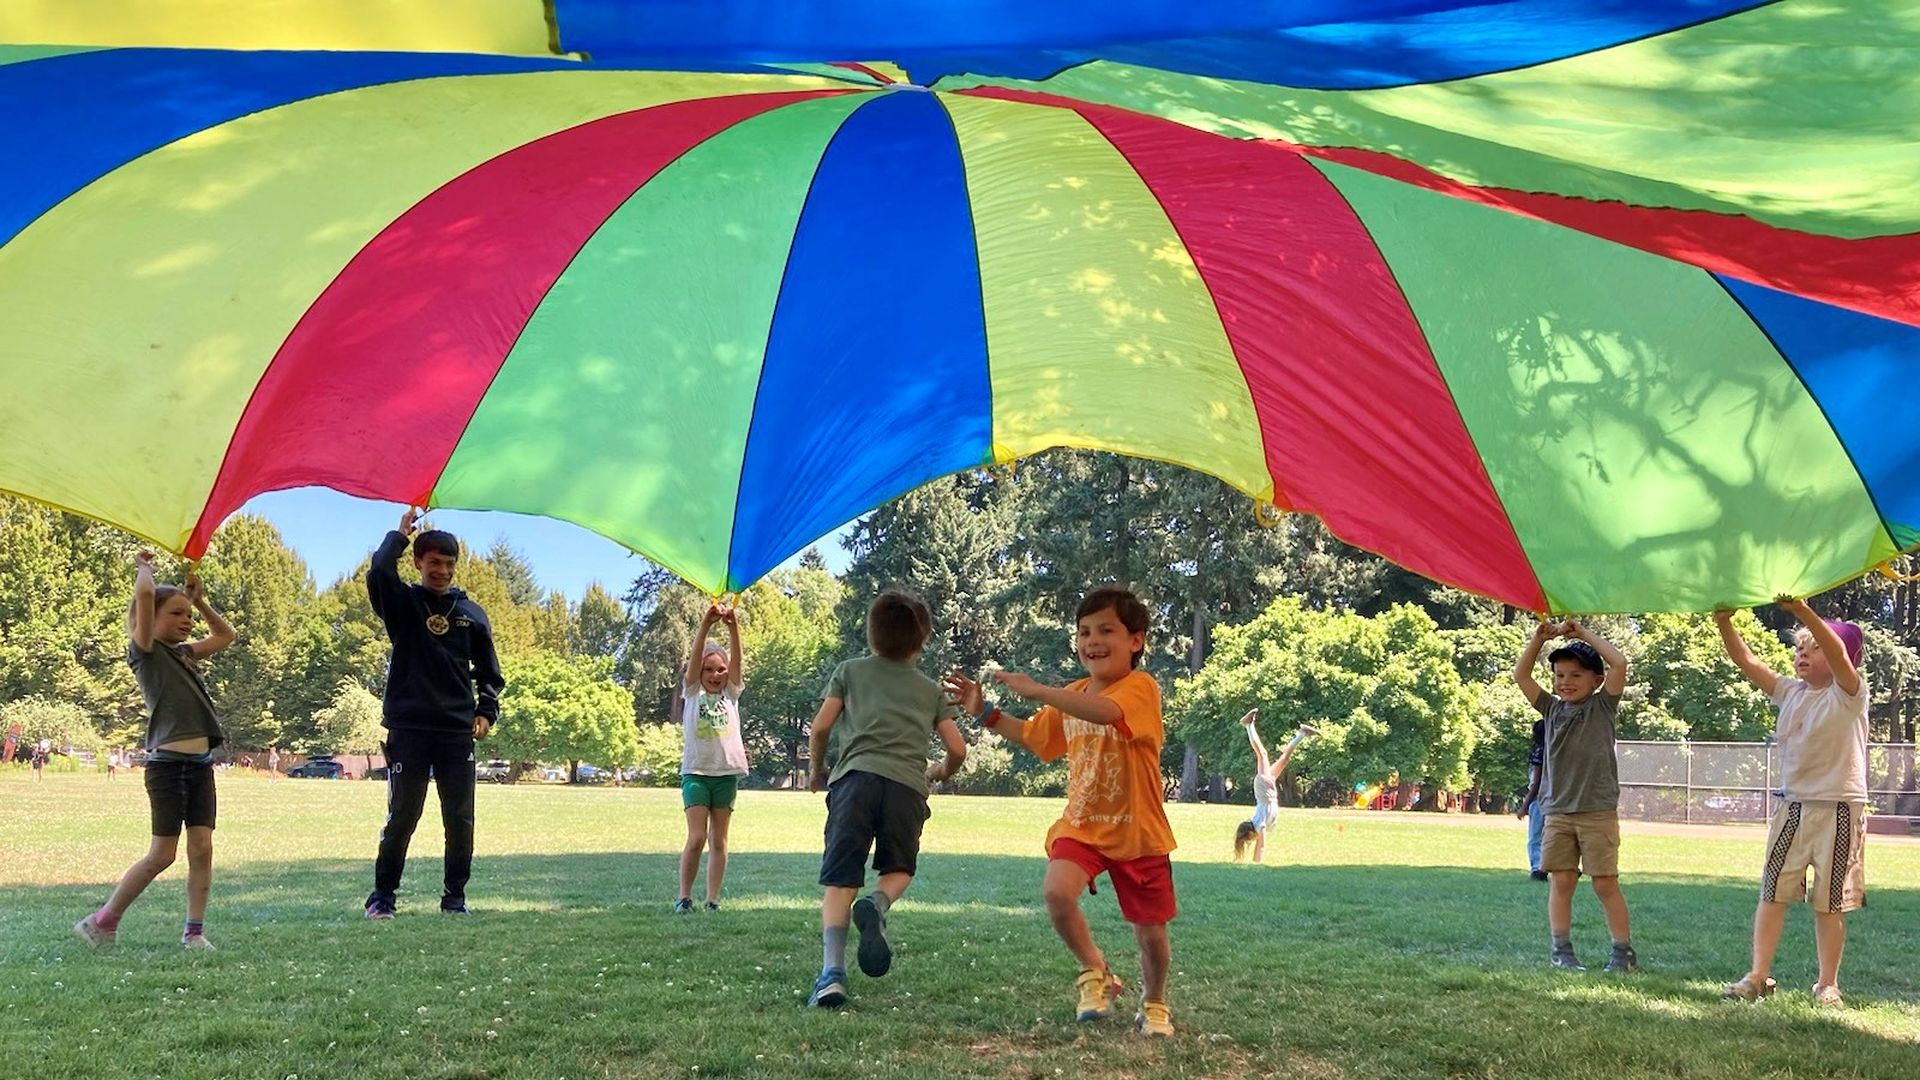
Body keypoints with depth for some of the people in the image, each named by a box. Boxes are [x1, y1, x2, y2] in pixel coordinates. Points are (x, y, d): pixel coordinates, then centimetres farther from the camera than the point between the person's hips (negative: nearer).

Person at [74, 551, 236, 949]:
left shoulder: (185, 654, 15)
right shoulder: (146, 652, -5)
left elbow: (225, 636, 29)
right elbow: (145, 593, -18)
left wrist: (200, 601, 20)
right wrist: (143, 568, 1)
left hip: (201, 763, 7)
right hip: (168, 763, -7)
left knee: (202, 848, 1)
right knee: (161, 854, -3)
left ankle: (194, 930, 7)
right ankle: (103, 922, 10)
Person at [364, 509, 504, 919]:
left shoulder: (471, 614, 11)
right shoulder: (404, 604, 5)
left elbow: (489, 673, 16)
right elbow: (378, 574, -18)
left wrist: (486, 712, 1)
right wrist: (400, 533, -7)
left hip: (457, 732, 2)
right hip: (408, 731, -2)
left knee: (460, 819, 4)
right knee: (401, 817, 0)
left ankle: (455, 896, 14)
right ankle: (382, 896, 12)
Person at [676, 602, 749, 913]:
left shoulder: (731, 693, 9)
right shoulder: (693, 693, 4)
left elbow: (736, 659, -7)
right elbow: (696, 657, -11)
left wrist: (733, 627, -24)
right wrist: (706, 625, -26)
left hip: (726, 773, 2)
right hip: (696, 771, -2)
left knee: (718, 840, 5)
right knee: (696, 838, -9)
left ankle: (713, 899, 7)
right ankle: (684, 896, 1)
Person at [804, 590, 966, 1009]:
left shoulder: (850, 671, 20)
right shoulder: (930, 689, 24)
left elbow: (819, 728, 10)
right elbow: (957, 749, 18)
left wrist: (816, 770, 28)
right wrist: (941, 771, 40)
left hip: (856, 775, -1)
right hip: (907, 785, 1)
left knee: (839, 880, -1)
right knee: (899, 868, 22)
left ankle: (832, 970, -18)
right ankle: (877, 904, -13)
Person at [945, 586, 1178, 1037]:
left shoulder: (1140, 688, -16)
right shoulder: (1072, 696, 7)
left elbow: (1105, 711, -39)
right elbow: (1033, 735, 24)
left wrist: (1037, 690, -37)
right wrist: (985, 713, 11)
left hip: (1139, 833, -4)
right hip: (1081, 826, 4)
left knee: (1151, 933, 9)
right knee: (1056, 891, -25)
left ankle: (1154, 1006, 40)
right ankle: (1095, 974, 1)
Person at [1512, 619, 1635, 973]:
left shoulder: (1602, 706, 2)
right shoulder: (1552, 709, 12)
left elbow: (1619, 664, -10)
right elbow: (1521, 675, 10)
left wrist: (1585, 634, -5)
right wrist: (1539, 638, -1)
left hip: (1598, 811, -4)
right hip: (1558, 812, 4)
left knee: (1605, 883, -1)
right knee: (1560, 881, 2)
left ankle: (1623, 951, 8)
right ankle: (1561, 950, 7)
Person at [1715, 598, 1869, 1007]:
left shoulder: (1849, 695, -7)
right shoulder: (1790, 693, 9)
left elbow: (1839, 655, -26)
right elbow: (1746, 661, 3)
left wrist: (1803, 611, -39)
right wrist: (1724, 621, -13)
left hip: (1839, 809, -5)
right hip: (1792, 807, 5)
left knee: (1829, 902, 3)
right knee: (1773, 892, 1)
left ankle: (1828, 984, 13)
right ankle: (1757, 976, 4)